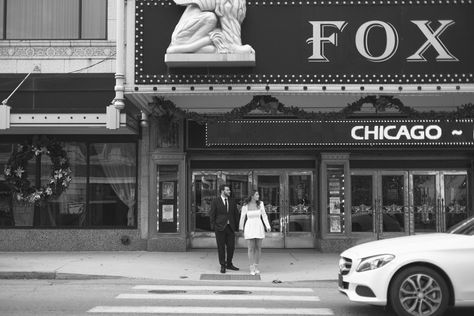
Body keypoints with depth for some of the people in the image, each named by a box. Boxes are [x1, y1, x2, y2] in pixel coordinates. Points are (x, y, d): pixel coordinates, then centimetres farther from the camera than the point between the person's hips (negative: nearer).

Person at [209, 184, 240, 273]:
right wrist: (213, 226, -7)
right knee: (221, 247, 2)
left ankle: (229, 264, 21)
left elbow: (236, 214, 12)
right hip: (220, 227, -3)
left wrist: (236, 226, 5)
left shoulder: (232, 202, 11)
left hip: (230, 227, 3)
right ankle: (222, 266, 12)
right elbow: (212, 215, -1)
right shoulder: (215, 202, 0)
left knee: (231, 246, 4)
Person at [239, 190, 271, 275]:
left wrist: (268, 226, -12)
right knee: (251, 249, -3)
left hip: (259, 228, 2)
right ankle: (252, 269, 7)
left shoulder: (260, 204, 0)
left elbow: (264, 216, 0)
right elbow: (242, 218, 6)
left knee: (258, 248, 5)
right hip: (249, 228, -2)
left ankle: (256, 267, 21)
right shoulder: (245, 206, -4)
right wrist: (241, 229, 13)